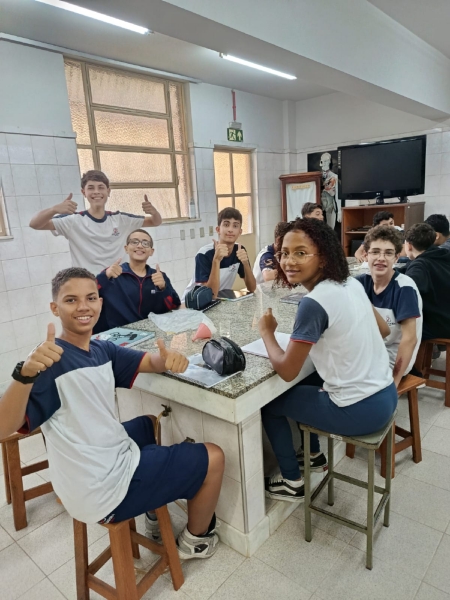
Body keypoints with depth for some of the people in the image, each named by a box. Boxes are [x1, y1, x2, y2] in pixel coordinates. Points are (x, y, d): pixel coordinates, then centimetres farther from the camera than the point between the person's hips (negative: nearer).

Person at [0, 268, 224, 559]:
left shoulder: (102, 350, 0)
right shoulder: (51, 361, -23)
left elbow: (151, 362, 4)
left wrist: (169, 358, -20)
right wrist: (26, 373, -49)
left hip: (110, 458, 8)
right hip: (102, 491, -8)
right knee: (213, 458, 3)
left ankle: (156, 510, 48)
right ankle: (196, 539, 30)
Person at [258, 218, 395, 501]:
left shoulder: (314, 303, -24)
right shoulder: (352, 284, 1)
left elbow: (287, 370, -18)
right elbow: (384, 329, 14)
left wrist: (266, 331, -3)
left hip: (361, 410, -8)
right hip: (386, 394, 8)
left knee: (268, 404, 10)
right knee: (303, 385, 30)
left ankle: (292, 482, 26)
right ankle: (314, 453, 46)